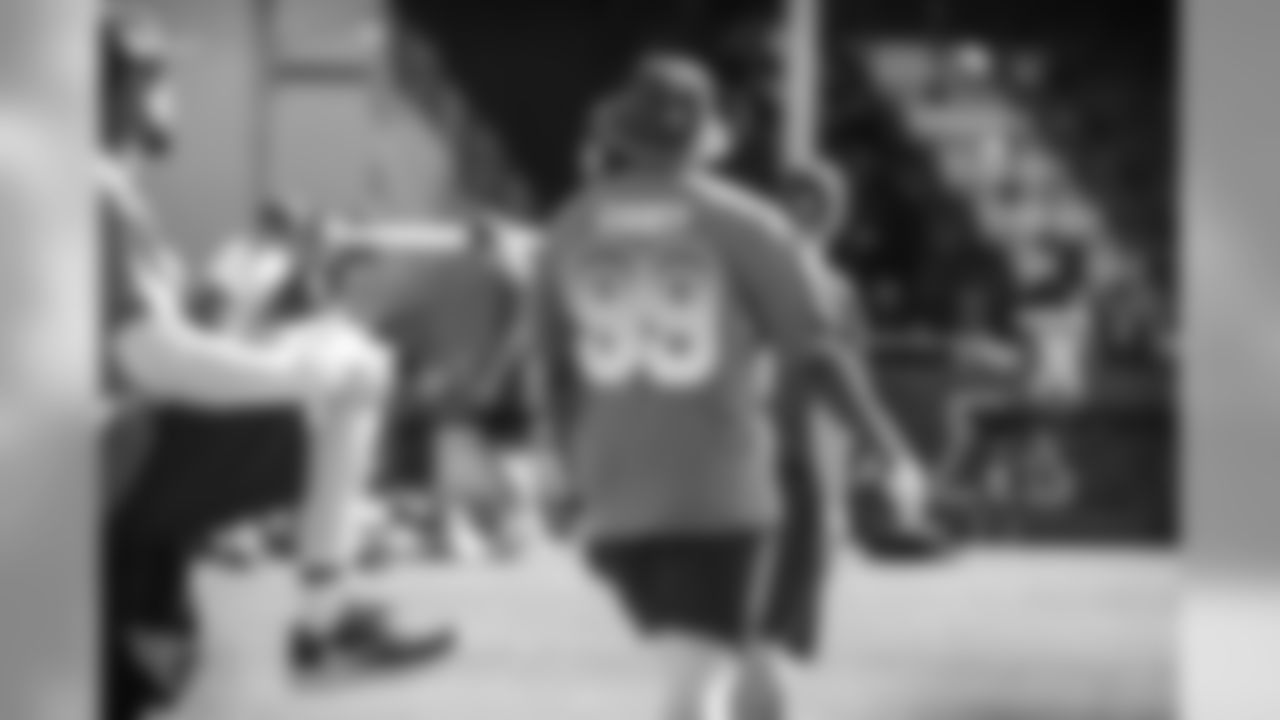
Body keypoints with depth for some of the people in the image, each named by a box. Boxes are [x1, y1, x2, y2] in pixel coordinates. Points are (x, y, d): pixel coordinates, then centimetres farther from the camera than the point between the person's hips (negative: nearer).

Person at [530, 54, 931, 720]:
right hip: (719, 492, -4)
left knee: (702, 666, 23)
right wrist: (890, 453, 9)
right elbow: (820, 356, -3)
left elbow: (551, 379, 9)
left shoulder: (571, 230, 7)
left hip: (616, 500, 4)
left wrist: (583, 487, 18)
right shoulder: (745, 225, -3)